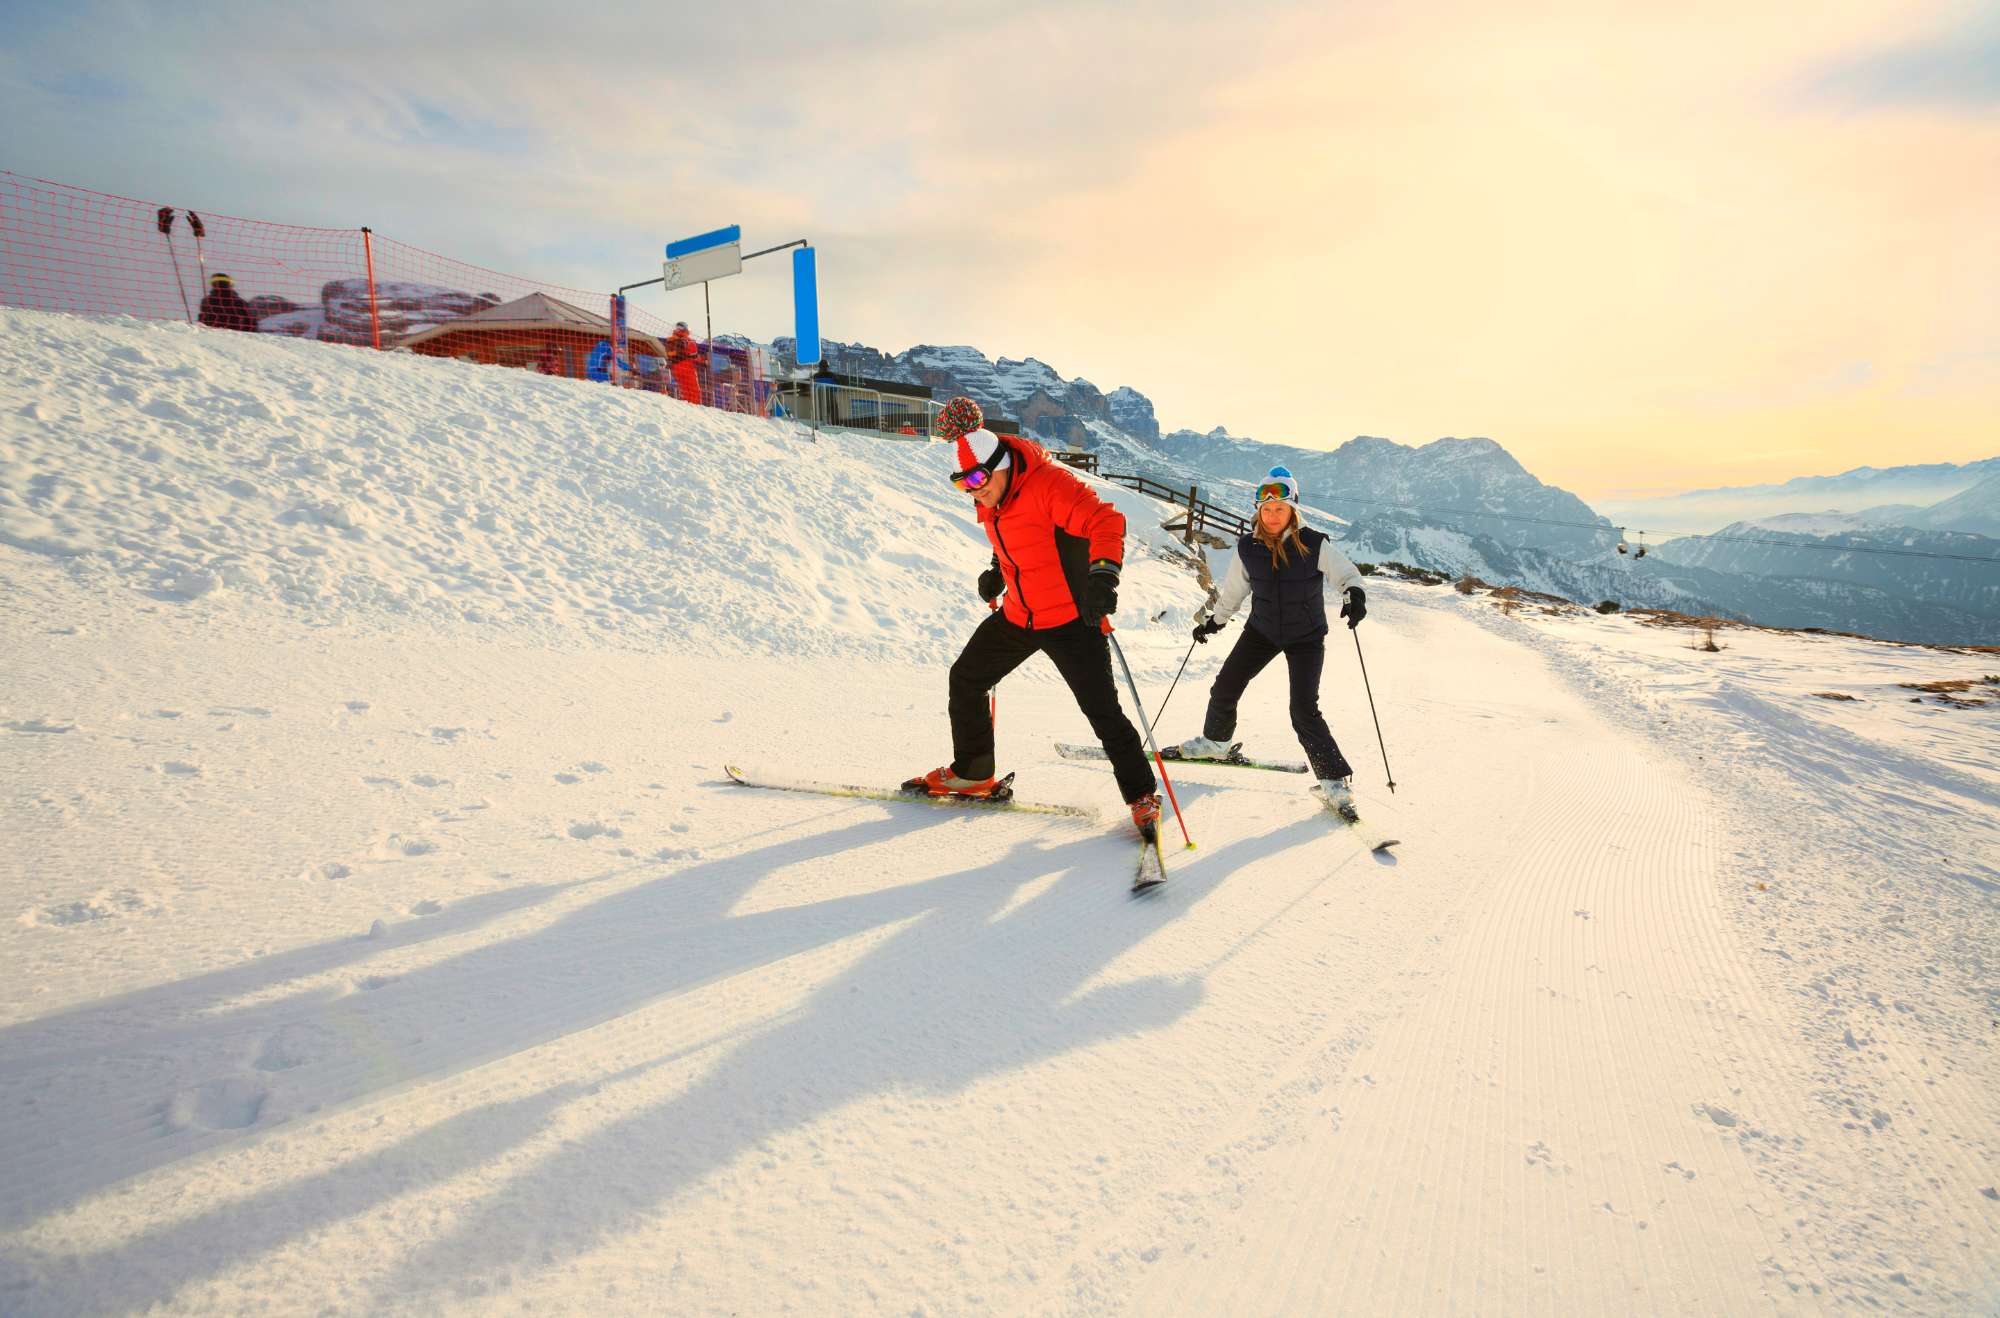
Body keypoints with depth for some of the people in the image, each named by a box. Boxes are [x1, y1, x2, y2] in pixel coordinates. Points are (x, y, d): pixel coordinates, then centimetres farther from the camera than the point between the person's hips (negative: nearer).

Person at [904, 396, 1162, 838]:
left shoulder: (1048, 483, -21)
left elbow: (1105, 522, -28)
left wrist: (1102, 575, -41)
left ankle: (1142, 796, 9)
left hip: (1071, 619, -8)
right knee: (965, 681, 13)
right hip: (1016, 616, 8)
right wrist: (997, 570, 11)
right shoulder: (990, 499, 5)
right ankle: (972, 774, 31)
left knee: (1102, 710, -8)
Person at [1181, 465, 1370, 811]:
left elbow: (1345, 573, -13)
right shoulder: (1248, 548, -8)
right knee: (1223, 690, 6)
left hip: (1306, 637, -4)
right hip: (1261, 631, 4)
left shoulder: (1315, 545, -19)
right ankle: (1215, 741, 36)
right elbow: (1232, 590, 7)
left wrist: (1354, 594, -36)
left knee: (1304, 711, -14)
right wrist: (1212, 621, 16)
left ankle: (1334, 779, 0)